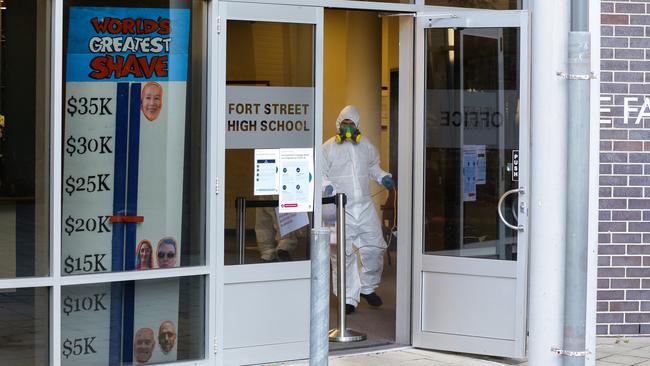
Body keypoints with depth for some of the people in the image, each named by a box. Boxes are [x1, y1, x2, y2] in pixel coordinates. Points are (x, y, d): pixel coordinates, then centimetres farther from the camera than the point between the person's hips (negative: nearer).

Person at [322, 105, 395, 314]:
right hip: (341, 209, -4)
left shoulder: (366, 146, 13)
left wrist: (383, 177, 9)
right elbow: (320, 173, 0)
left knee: (374, 247, 3)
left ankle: (368, 287, 26)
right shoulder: (328, 148, 1)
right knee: (345, 253, -5)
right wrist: (327, 186, -19)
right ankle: (349, 298, 3)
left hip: (365, 205, 4)